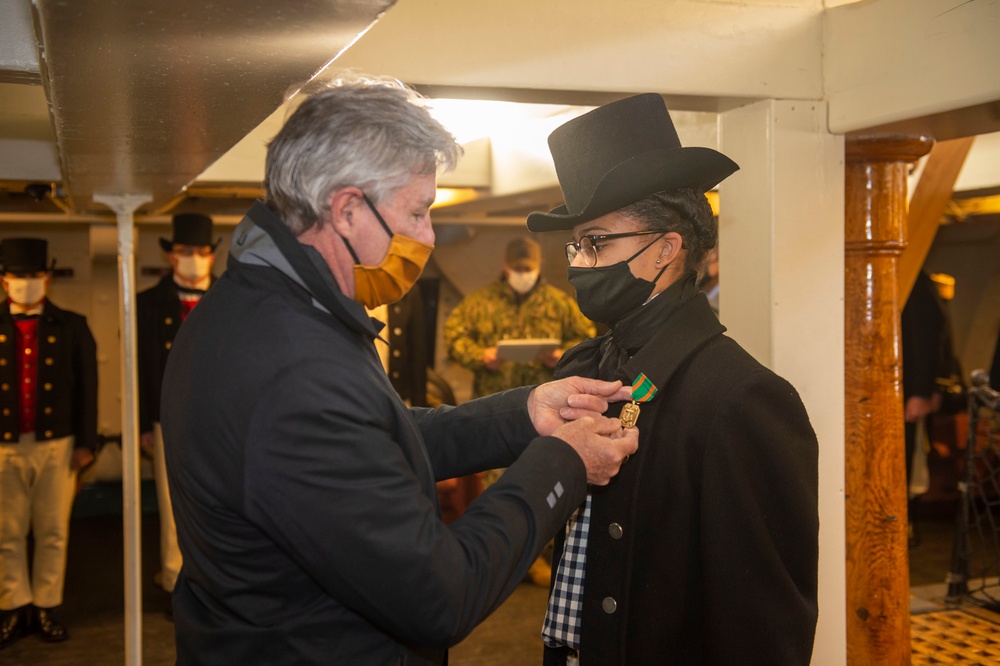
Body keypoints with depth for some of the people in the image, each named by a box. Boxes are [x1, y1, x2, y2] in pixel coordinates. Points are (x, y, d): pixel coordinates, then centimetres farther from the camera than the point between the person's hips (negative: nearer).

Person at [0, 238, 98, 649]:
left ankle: (46, 607, 19)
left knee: (53, 533, 7)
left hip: (56, 445, 0)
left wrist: (86, 443, -2)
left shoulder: (72, 327, 3)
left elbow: (86, 388, 2)